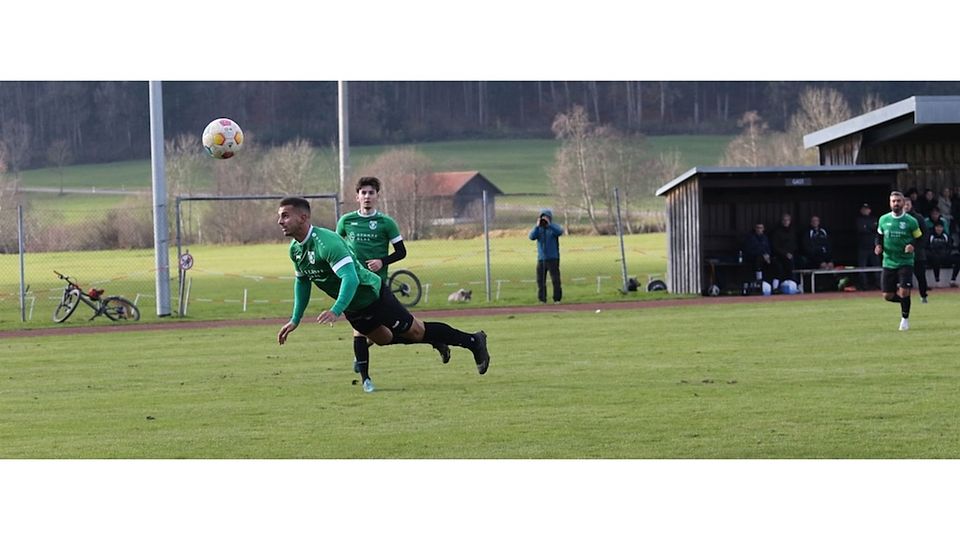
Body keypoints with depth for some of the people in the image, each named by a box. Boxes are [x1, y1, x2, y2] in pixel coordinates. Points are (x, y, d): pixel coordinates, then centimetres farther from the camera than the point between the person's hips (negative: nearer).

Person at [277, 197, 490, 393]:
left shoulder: (326, 242, -33)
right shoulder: (295, 249, -5)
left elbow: (350, 278, -41)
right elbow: (302, 281, 13)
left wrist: (336, 311, -52)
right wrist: (295, 320, 12)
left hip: (372, 295, -9)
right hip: (353, 309, 9)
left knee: (416, 332, 2)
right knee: (384, 339, 22)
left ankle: (473, 342, 18)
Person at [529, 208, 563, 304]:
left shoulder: (554, 227, 3)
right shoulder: (538, 228, 10)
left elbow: (560, 232, -19)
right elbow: (532, 237, -7)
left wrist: (549, 224, -22)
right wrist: (537, 226, -15)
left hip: (553, 259, -3)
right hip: (541, 259, 3)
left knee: (556, 280, -7)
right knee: (540, 280, 1)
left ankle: (557, 299, -1)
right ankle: (542, 299, 8)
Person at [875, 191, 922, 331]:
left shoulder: (911, 221, -5)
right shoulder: (883, 220, 3)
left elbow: (919, 238, 3)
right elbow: (879, 236, 17)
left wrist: (912, 246, -17)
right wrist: (878, 246, -3)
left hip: (905, 262, -3)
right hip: (889, 262, 3)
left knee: (904, 292, -14)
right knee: (887, 296, 0)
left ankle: (905, 318, 9)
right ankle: (904, 300, 32)